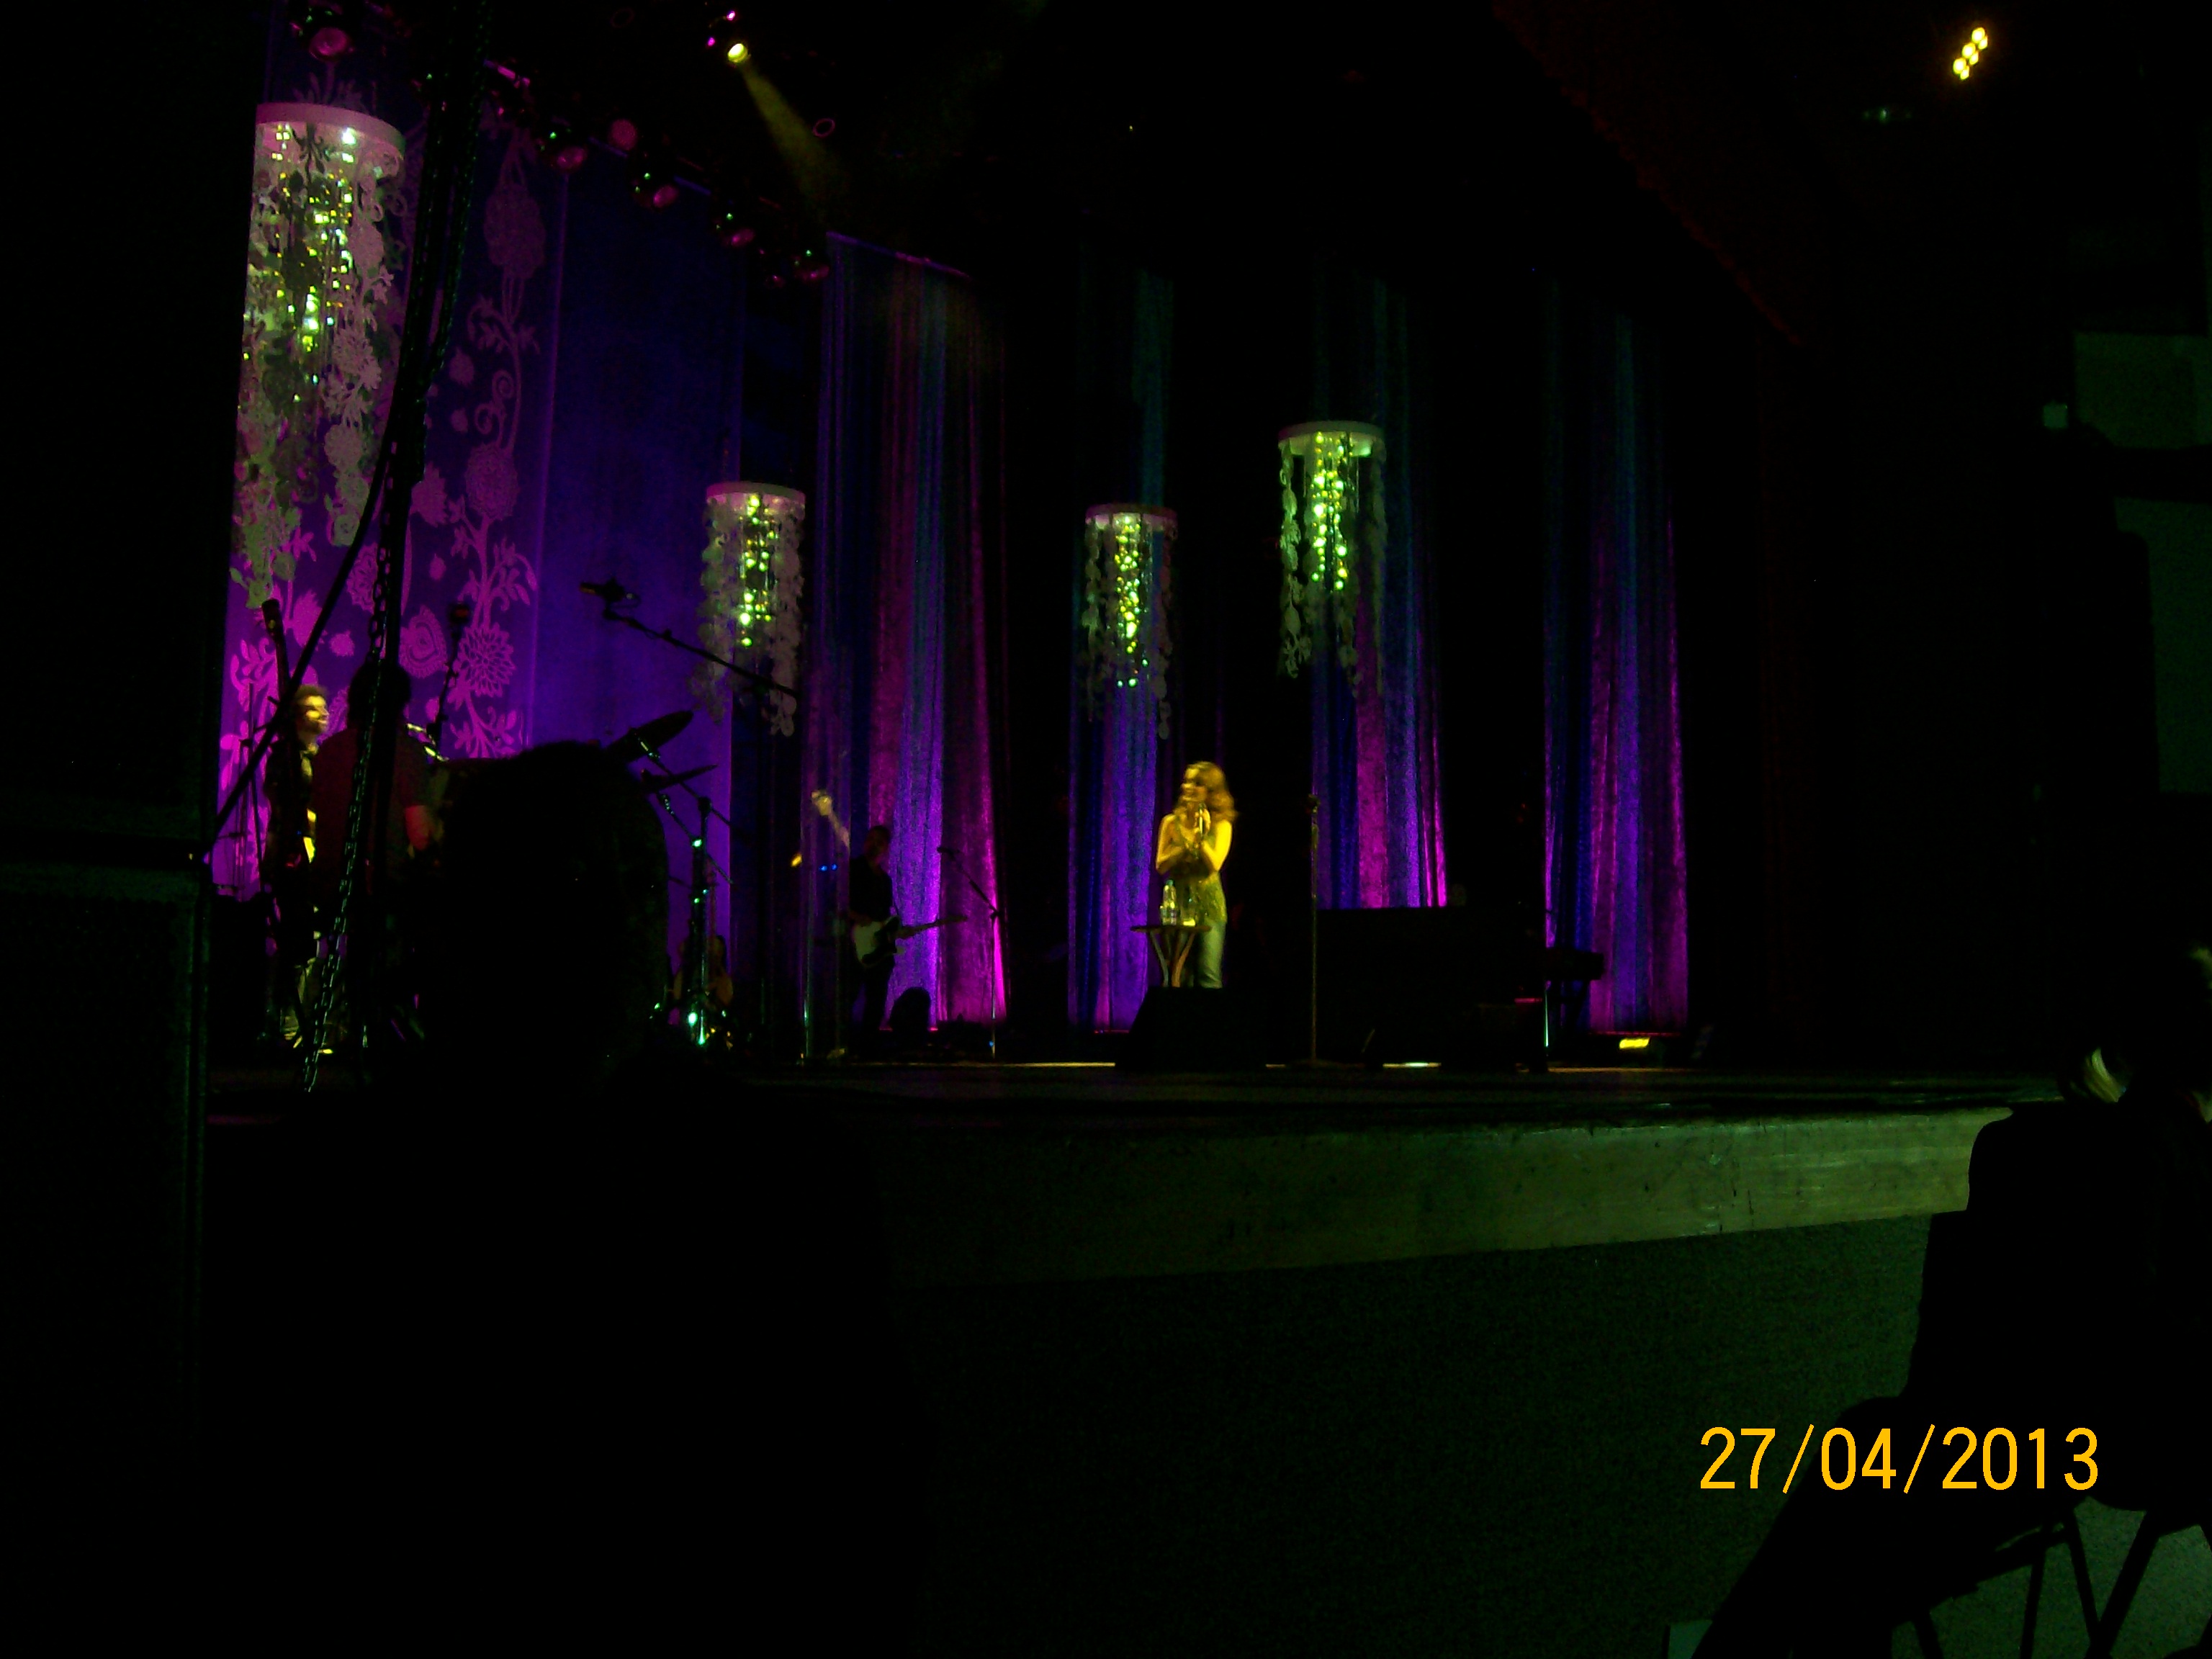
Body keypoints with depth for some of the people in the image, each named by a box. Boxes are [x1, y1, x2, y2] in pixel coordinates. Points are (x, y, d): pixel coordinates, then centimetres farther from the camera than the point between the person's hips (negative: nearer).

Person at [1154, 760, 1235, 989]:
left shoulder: (1220, 826, 3)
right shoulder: (1171, 822, 7)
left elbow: (1215, 865, -7)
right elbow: (1160, 865, 1)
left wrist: (1202, 838, -18)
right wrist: (1185, 845, -10)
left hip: (1209, 906, -1)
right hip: (1179, 904, 2)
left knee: (1208, 977, -9)